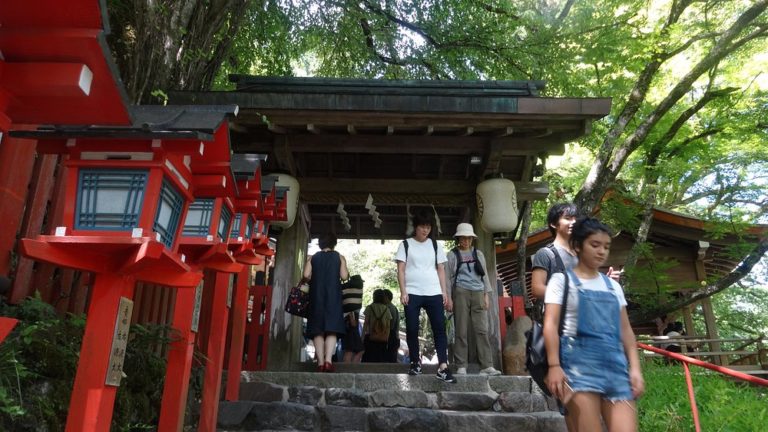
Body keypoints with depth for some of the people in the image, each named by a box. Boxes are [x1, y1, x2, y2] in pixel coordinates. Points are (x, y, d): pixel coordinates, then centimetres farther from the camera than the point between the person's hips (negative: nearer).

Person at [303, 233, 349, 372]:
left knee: (317, 330, 1)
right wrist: (347, 273, 16)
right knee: (332, 329, -4)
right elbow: (344, 276, -4)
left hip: (316, 296, 1)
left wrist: (316, 279, 16)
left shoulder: (312, 258, 11)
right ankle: (328, 360, -18)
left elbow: (306, 275, -3)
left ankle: (320, 362, -5)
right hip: (333, 295, -1)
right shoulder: (339, 257, 8)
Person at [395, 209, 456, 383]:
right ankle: (415, 362, 17)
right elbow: (401, 270, 1)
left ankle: (443, 367, -6)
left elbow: (441, 270, 12)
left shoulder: (435, 245, 13)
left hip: (434, 293, 2)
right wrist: (403, 292, -9)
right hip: (412, 293, -2)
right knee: (412, 329, 1)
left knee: (440, 328, -5)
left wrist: (445, 293, 5)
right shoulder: (406, 244, 6)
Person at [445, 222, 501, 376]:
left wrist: (486, 295, 8)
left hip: (478, 293, 3)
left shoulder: (478, 254, 16)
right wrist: (448, 297, -4)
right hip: (461, 293, -3)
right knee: (461, 331, -3)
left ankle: (487, 366, -4)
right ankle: (461, 366, 2)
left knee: (482, 330, -3)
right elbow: (447, 277, 4)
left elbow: (484, 275, 16)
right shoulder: (452, 255, 6)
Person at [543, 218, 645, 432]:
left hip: (614, 361, 5)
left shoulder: (613, 286, 19)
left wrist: (635, 368, 7)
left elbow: (625, 330, 18)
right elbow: (550, 324, -5)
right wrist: (554, 365, -15)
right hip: (579, 359, -4)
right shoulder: (562, 280, 4)